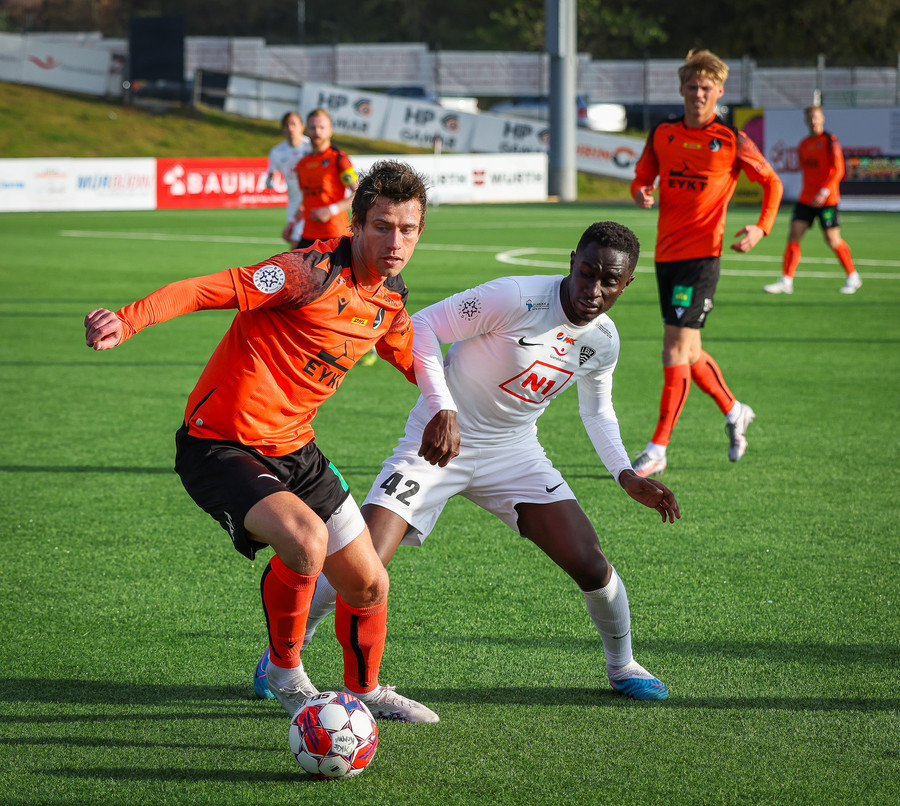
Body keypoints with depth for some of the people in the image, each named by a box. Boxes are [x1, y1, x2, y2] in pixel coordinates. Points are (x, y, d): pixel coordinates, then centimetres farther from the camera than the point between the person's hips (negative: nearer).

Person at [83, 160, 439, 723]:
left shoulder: (390, 304, 6)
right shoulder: (314, 274, -21)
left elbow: (413, 361, 30)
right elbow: (210, 290, -30)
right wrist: (127, 322, -44)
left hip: (294, 451, 8)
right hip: (220, 447, -8)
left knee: (368, 584, 11)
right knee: (305, 538, -33)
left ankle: (366, 690, 41)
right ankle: (285, 670, -6)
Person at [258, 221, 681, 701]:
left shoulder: (604, 342, -3)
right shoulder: (516, 298, -24)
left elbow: (597, 410, 17)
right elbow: (421, 325, -20)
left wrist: (625, 475, 3)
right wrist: (442, 410, -30)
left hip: (514, 454, 5)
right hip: (439, 442, -5)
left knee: (590, 566, -9)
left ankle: (622, 666, 19)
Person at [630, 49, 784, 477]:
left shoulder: (732, 140, -4)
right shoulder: (662, 134, 7)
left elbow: (772, 182, 6)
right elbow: (641, 179, 17)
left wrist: (761, 228, -10)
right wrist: (641, 194, -7)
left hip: (702, 254, -6)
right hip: (666, 252, 6)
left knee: (676, 350, -12)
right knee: (688, 352, 14)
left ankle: (657, 450, -9)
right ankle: (734, 413, 39)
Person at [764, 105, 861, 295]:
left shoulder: (830, 141, -7)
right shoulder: (804, 144, 11)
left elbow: (838, 170, -13)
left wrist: (824, 192, -22)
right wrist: (809, 192, 16)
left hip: (826, 200, -6)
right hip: (806, 198, 6)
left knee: (832, 240, -2)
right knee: (794, 235, -5)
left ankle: (853, 277, 15)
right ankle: (786, 281, -5)